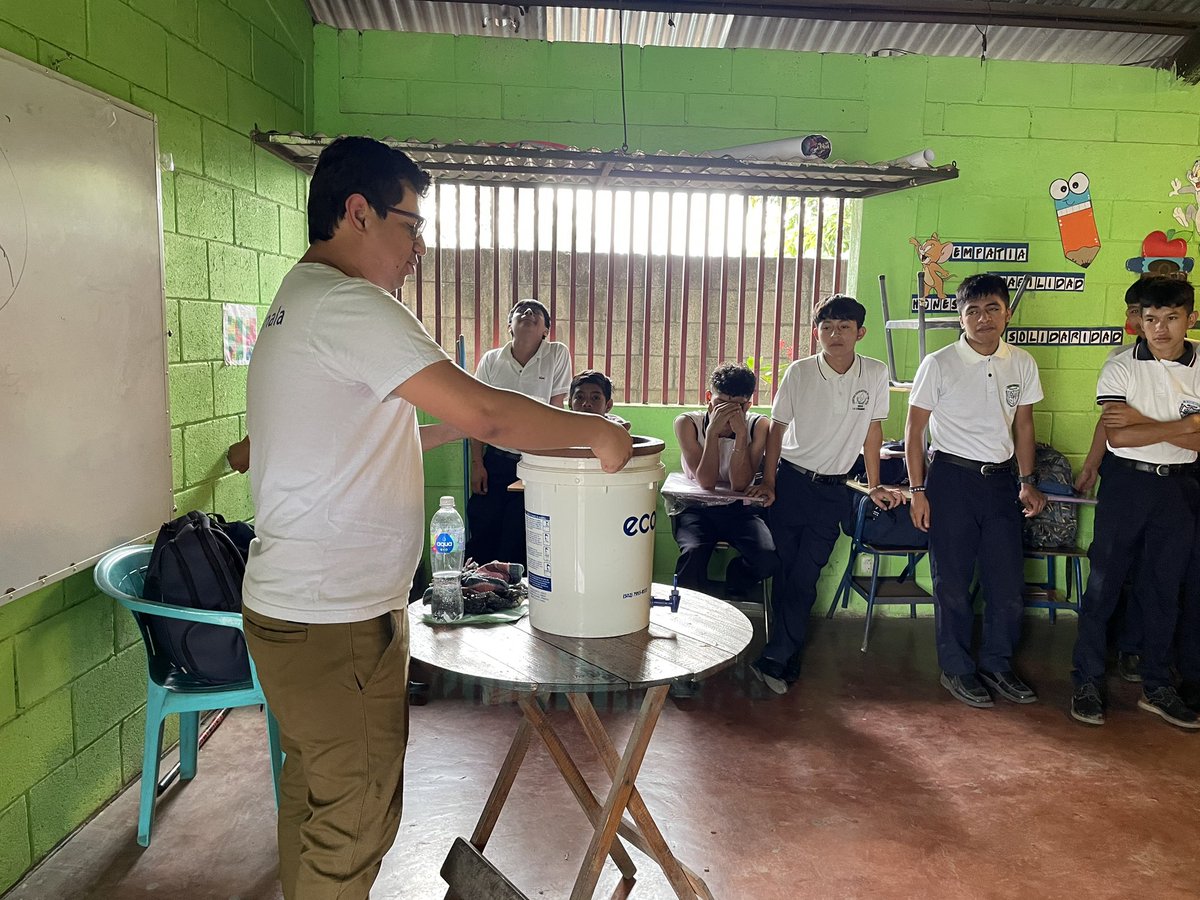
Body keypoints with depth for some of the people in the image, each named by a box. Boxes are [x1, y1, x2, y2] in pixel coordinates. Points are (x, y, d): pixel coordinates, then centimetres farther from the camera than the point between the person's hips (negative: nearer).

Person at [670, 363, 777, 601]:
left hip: (739, 509, 2)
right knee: (693, 552, -34)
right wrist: (713, 431, -27)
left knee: (768, 558, -25)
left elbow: (739, 485, -17)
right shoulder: (687, 423, -9)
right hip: (696, 509, -1)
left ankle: (732, 588, 7)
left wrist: (741, 433, -26)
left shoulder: (757, 426, -7)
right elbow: (706, 482, -18)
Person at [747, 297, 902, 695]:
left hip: (833, 490, 1)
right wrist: (768, 482, -2)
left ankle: (774, 661, 5)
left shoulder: (875, 374, -2)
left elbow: (873, 430, 6)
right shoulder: (799, 372, -6)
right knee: (785, 573, 1)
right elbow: (777, 427, 1)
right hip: (790, 481, 0)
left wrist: (874, 486, 9)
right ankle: (788, 664, 13)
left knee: (805, 578, -3)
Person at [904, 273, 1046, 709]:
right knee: (953, 582, 3)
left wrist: (1027, 482, 11)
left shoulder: (1022, 363, 6)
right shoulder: (939, 364, -7)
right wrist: (917, 491, -8)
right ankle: (956, 669, 20)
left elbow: (1023, 424, 15)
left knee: (1009, 581, 6)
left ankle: (997, 665, 26)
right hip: (951, 478, -4)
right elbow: (914, 430, -4)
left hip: (1000, 480, 4)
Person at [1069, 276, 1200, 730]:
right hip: (1125, 483, -2)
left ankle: (1157, 686, 25)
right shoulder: (1121, 367, -6)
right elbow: (1117, 436, -15)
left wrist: (1142, 421, -18)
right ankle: (1087, 682, 12)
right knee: (1103, 583, 2)